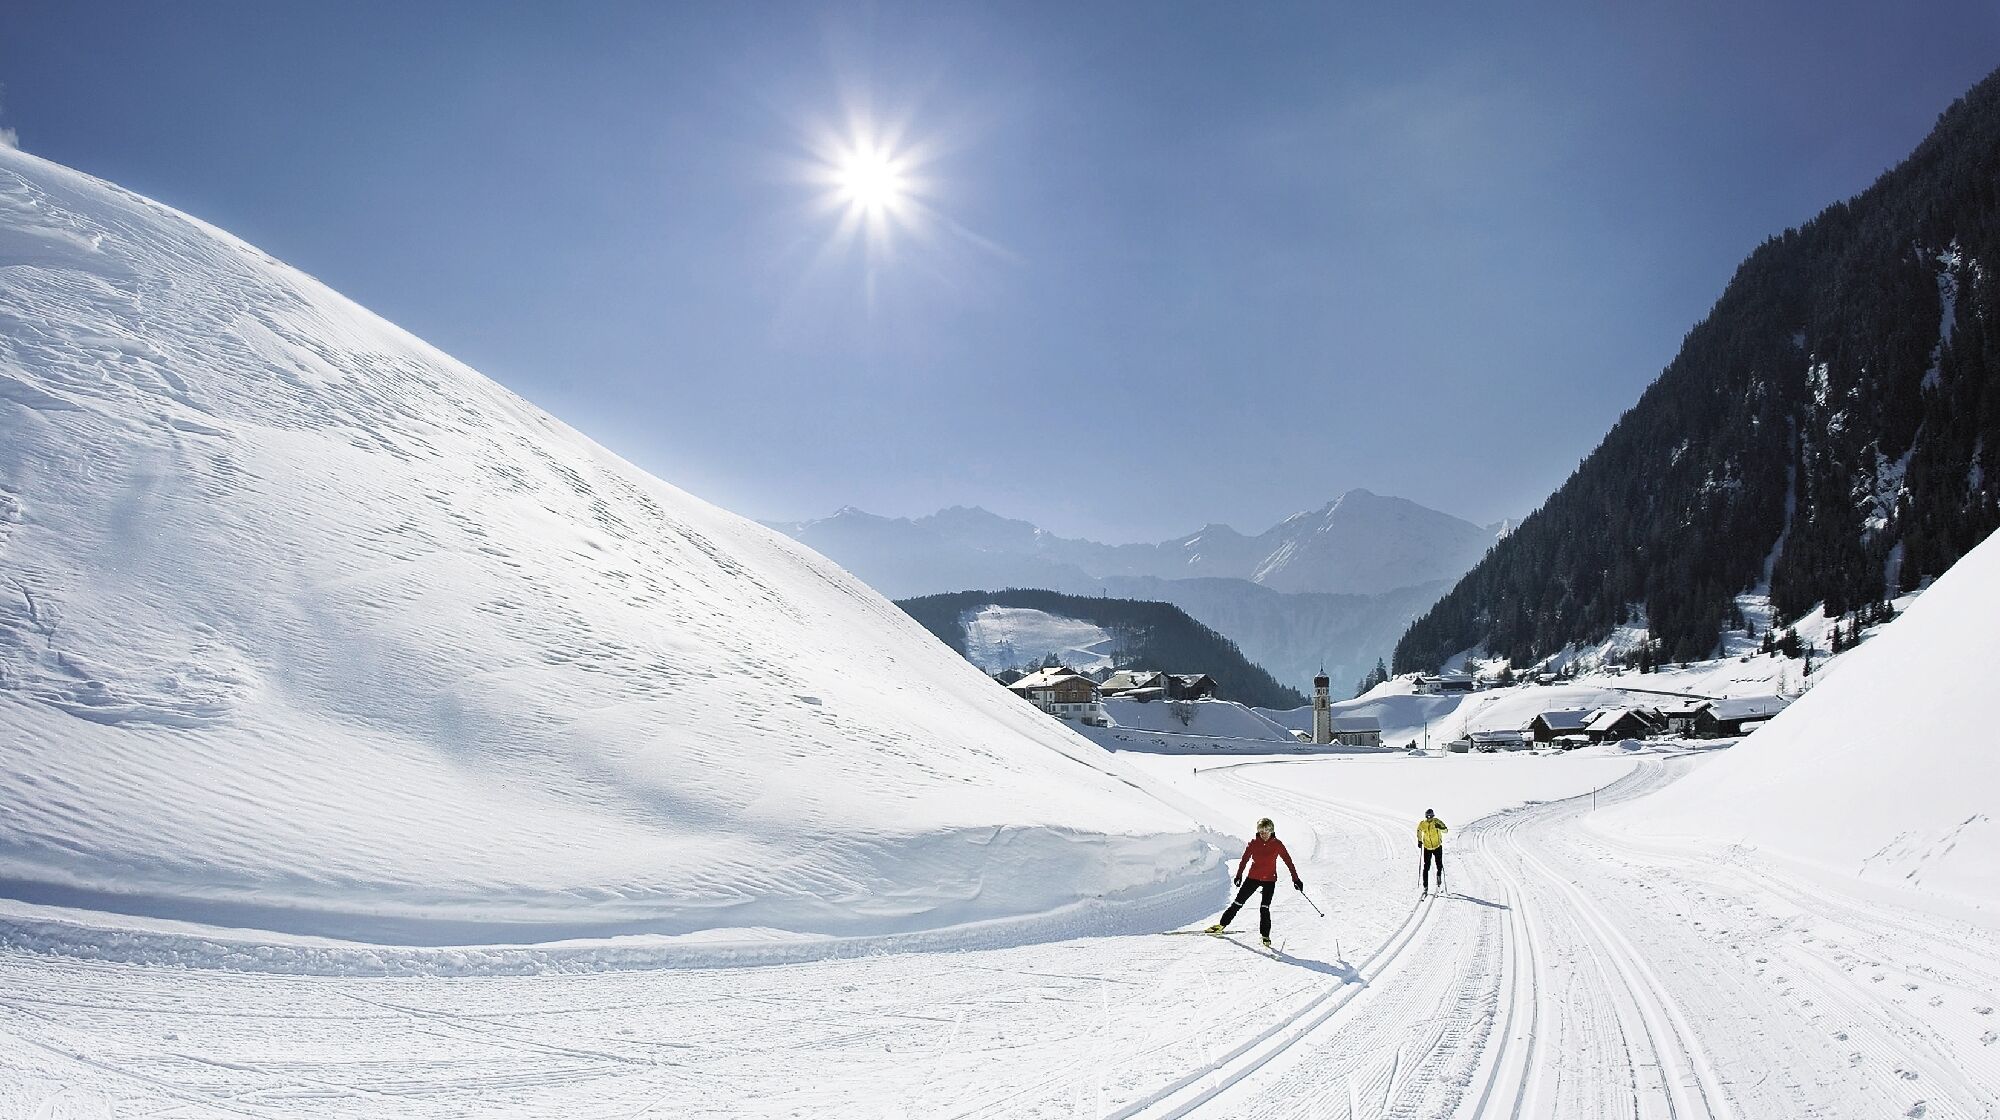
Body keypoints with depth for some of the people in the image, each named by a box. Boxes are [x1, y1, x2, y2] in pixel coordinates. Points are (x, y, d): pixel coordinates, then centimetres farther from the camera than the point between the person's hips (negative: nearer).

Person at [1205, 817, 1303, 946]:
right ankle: (1222, 924, 18)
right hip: (1252, 877, 2)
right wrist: (1239, 875, -11)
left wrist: (1296, 879, -2)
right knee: (1238, 902, 6)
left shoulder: (1277, 844, -5)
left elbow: (1288, 861, -1)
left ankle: (1265, 935, 0)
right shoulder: (1253, 844, -3)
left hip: (1269, 880, -1)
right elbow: (1244, 860, -1)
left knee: (1264, 908, -11)